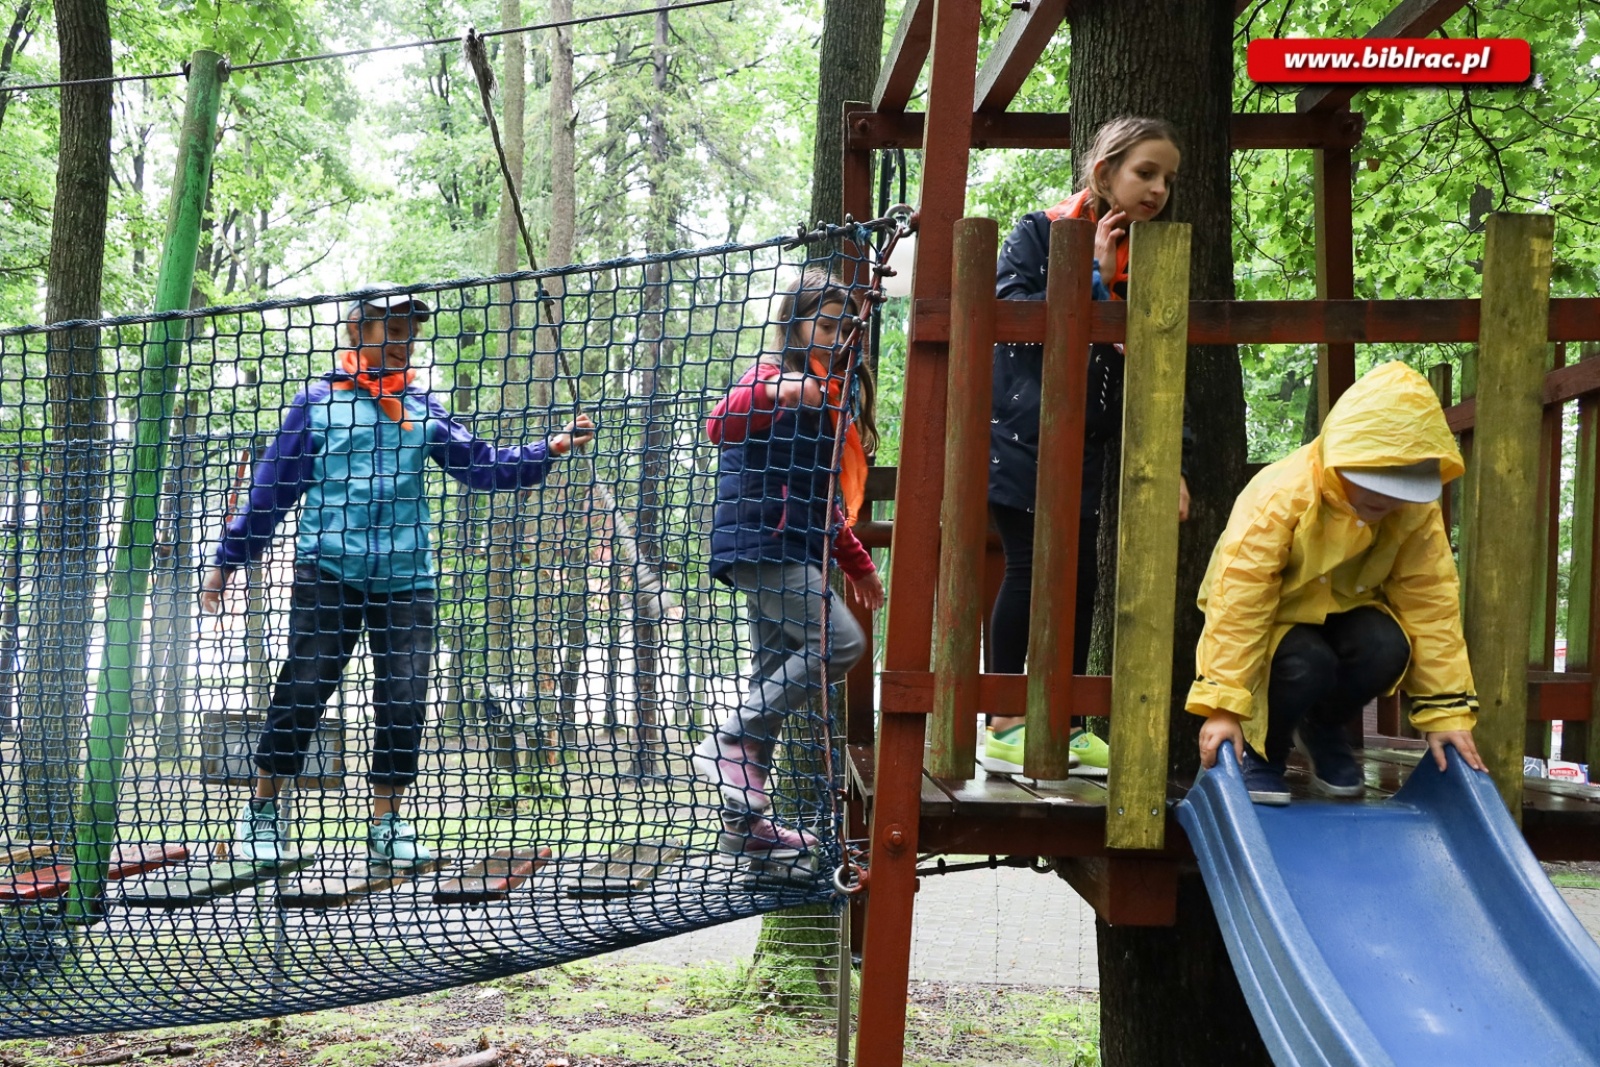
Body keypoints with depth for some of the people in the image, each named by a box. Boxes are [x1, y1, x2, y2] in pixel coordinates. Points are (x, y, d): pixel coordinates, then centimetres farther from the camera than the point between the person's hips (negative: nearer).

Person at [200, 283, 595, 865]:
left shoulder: (422, 408, 13)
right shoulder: (318, 402, 6)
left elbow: (484, 465, 7)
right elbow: (272, 486, 8)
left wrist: (552, 449, -7)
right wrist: (227, 560, 8)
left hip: (405, 578, 3)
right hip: (327, 571, -3)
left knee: (405, 698, 0)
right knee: (303, 689, -5)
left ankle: (387, 827, 12)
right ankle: (261, 813, 10)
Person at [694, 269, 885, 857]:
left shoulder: (823, 393, 22)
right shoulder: (775, 376, -6)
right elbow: (720, 426, -27)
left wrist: (857, 562, 29)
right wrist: (769, 392, -43)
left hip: (792, 551, 10)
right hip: (760, 541, -9)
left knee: (777, 680, 9)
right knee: (840, 641, -20)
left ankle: (745, 821, 14)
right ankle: (729, 742, -14)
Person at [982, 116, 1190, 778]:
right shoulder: (1039, 234, -5)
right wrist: (1093, 279, -17)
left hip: (1083, 446, 6)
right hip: (1015, 432, -5)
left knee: (1080, 578, 4)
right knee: (1028, 569, -8)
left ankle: (1065, 727, 15)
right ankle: (1003, 729, -1)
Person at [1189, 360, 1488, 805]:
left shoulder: (1417, 510, -16)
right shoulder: (1278, 497, -31)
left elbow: (1431, 604, -14)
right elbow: (1238, 600, -33)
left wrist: (1447, 711, -16)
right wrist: (1223, 707, -36)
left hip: (1345, 608, 4)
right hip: (1274, 617, -4)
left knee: (1387, 649, -30)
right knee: (1307, 665, -37)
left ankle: (1323, 730, 3)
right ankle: (1261, 746, -2)